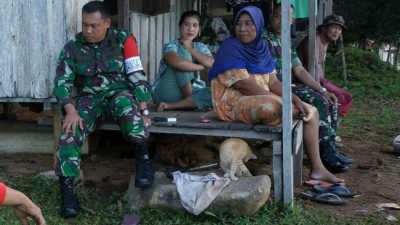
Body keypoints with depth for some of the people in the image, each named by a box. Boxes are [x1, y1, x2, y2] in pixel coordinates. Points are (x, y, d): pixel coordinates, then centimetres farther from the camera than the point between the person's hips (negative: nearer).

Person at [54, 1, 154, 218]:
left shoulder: (123, 40, -5)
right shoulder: (72, 47, 0)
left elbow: (136, 77, -7)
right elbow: (62, 82, -2)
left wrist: (143, 110, -14)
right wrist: (71, 110, -20)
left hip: (119, 93, -2)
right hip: (90, 98, 2)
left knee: (130, 112, -39)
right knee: (69, 135, -25)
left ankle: (142, 157, -16)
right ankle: (66, 189, -16)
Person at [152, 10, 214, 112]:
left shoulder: (201, 48, 10)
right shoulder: (171, 46, -7)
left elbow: (211, 63, -12)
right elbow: (178, 63, -32)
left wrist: (190, 49, -9)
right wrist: (200, 67, -17)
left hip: (190, 91, 5)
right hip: (166, 93, -5)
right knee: (183, 53, -22)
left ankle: (171, 106, -22)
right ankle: (189, 102, -19)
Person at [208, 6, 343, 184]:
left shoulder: (261, 48, 10)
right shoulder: (230, 49, -12)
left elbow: (273, 82, 6)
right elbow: (243, 85, -20)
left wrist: (295, 99, -12)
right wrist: (287, 103, -22)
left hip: (263, 100, 8)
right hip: (234, 102, -8)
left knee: (311, 112, -1)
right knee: (275, 107, -36)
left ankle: (317, 168, -6)